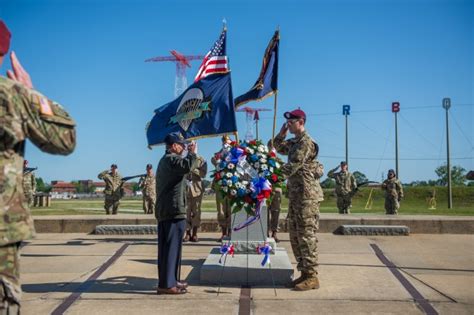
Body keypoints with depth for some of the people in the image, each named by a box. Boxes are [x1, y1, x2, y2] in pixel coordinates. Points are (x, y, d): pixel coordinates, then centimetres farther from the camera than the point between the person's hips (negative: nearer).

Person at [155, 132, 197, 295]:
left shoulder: (165, 160, 21)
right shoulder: (171, 159, -12)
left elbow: (181, 168, 31)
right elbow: (187, 166, -30)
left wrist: (189, 154, 20)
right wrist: (192, 153, -13)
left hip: (164, 211, 11)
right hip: (174, 210, -11)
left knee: (167, 247, 13)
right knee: (172, 247, -8)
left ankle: (170, 281, 22)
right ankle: (166, 284, -6)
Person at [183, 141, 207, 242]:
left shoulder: (201, 160, 8)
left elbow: (203, 173, -3)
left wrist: (193, 169, -13)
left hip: (197, 188, 0)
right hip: (186, 187, 0)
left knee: (196, 211, 2)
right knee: (186, 211, -4)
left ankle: (194, 234, 8)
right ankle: (188, 233, 1)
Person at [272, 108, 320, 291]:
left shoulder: (306, 142, -13)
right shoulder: (294, 142, 16)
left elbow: (293, 166, -20)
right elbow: (278, 147, 32)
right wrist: (282, 132, 15)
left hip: (305, 195, -10)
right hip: (294, 194, 10)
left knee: (306, 235, -7)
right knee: (295, 235, 12)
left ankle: (312, 277, -3)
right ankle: (305, 272, 19)